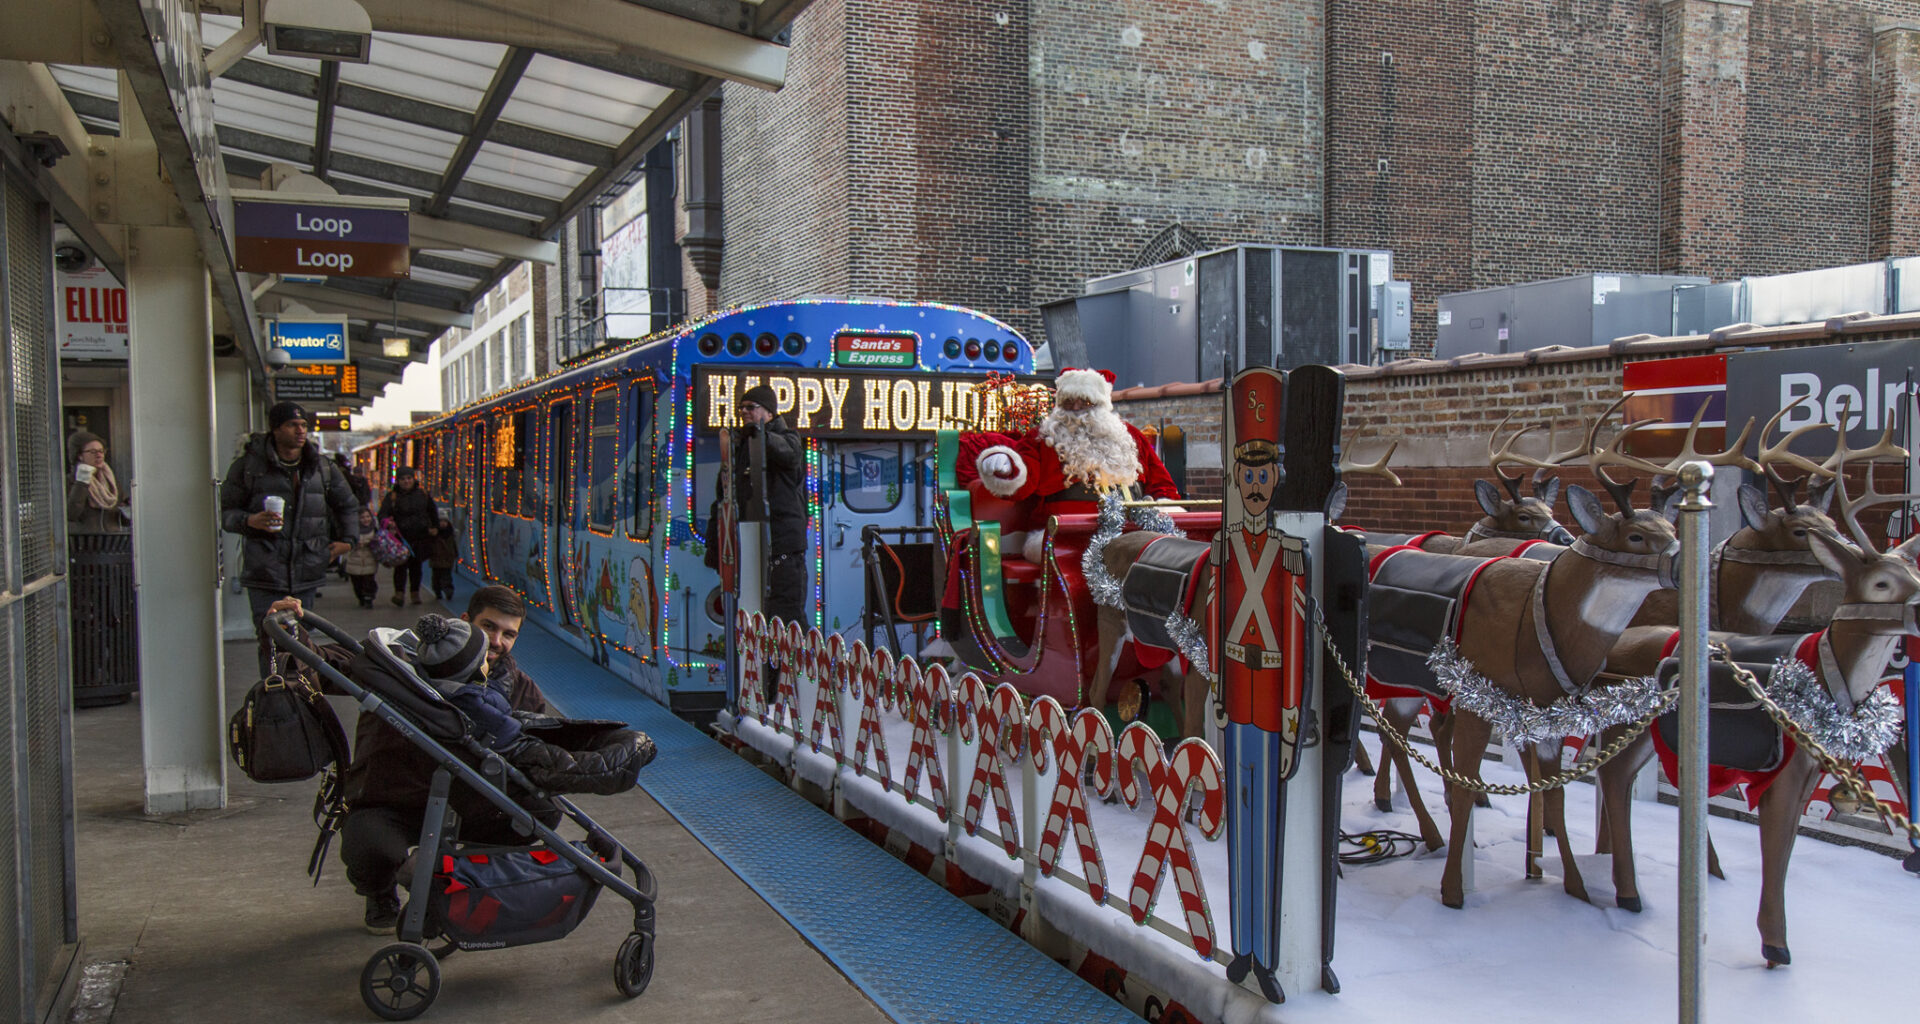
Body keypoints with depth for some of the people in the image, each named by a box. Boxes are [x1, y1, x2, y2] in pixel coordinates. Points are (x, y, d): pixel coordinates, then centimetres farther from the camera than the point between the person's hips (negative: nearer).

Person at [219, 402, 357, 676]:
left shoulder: (322, 467, 13)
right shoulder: (249, 465, 2)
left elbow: (348, 505, 28)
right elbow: (224, 511, 5)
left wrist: (347, 539, 15)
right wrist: (250, 521, -15)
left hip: (307, 574, 3)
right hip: (265, 575, -3)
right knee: (271, 643, -10)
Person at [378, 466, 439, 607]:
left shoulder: (423, 495, 8)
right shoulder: (392, 496, -1)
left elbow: (433, 511, 22)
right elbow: (383, 513, -11)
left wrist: (435, 527, 17)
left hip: (420, 537, 3)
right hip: (400, 537, -3)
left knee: (416, 566, 9)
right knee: (401, 565, -13)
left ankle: (415, 593, 21)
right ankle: (399, 594, -15)